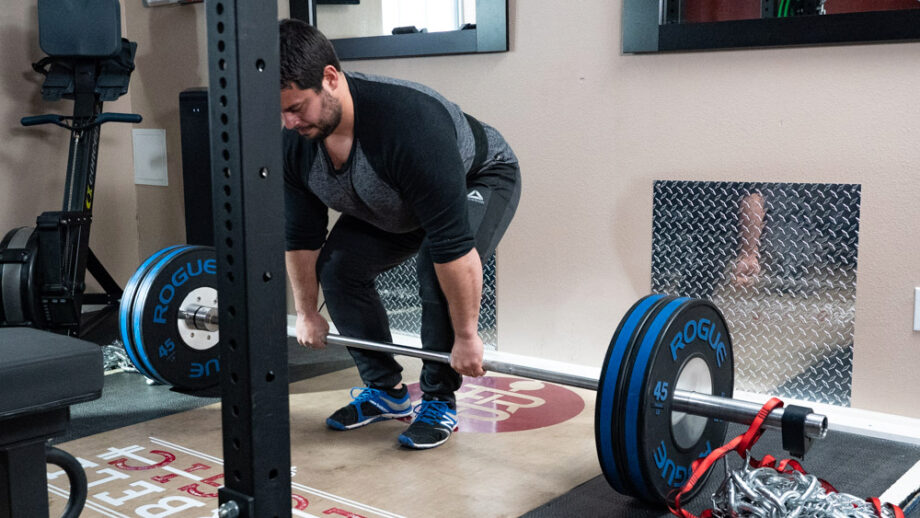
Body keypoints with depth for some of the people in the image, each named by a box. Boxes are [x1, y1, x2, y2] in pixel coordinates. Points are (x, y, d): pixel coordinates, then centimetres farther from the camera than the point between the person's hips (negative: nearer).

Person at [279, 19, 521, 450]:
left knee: (437, 271, -30)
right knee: (337, 266, -8)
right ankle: (385, 391, 9)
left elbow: (452, 244, -41)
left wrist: (466, 337, -35)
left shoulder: (409, 124, -44)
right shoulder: (295, 142, -22)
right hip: (398, 203, 7)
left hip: (479, 180, -6)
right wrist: (306, 313, -1)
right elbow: (301, 234, -8)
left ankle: (439, 402, -8)